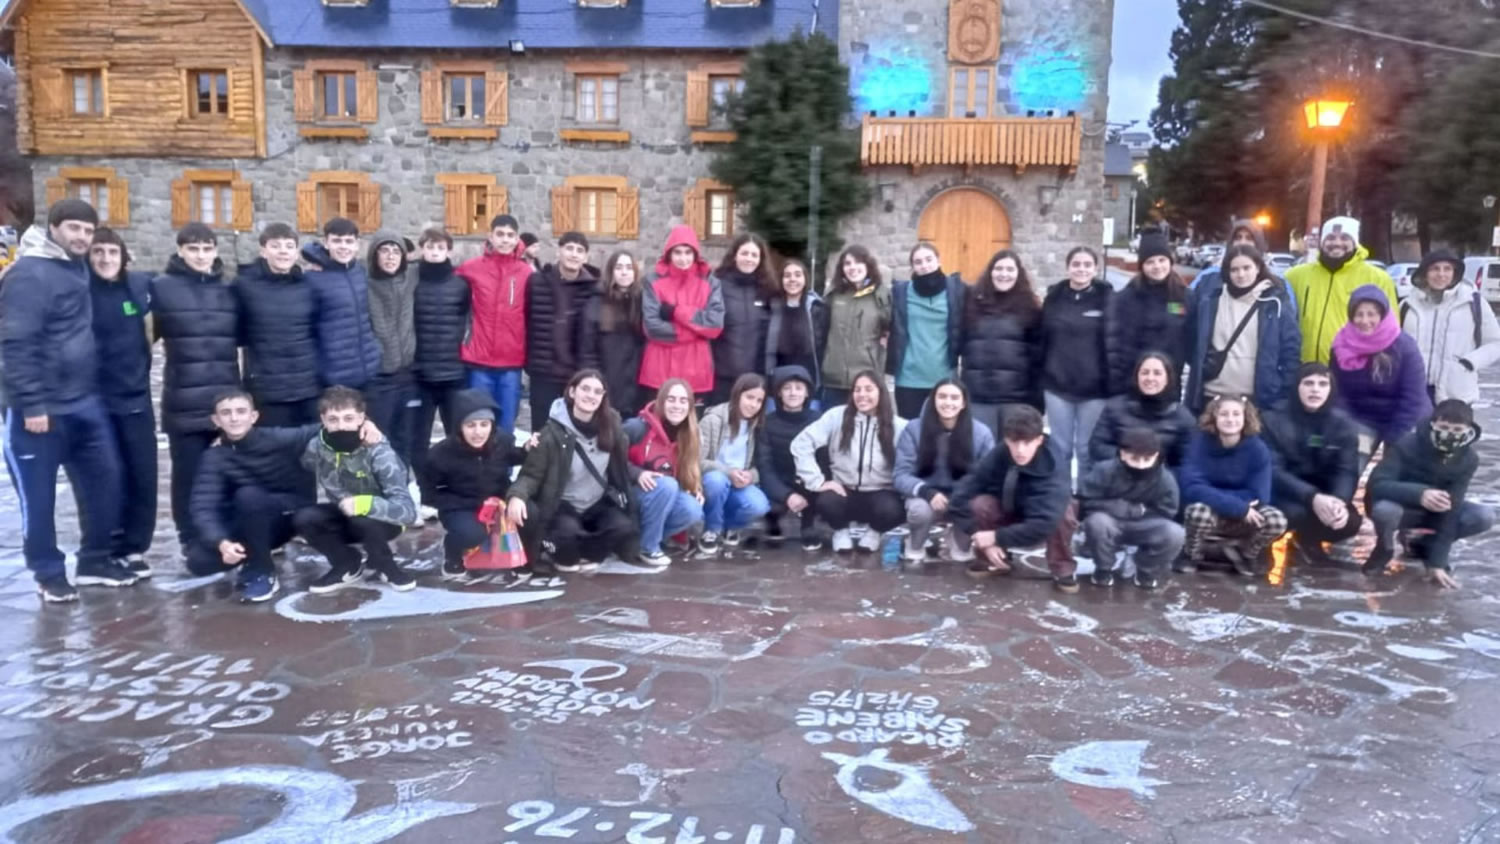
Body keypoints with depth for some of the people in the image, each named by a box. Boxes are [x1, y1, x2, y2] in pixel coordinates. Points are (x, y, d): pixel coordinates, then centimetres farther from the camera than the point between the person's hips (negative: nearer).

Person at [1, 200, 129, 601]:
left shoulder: (78, 267, 10)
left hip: (85, 401, 8)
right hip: (40, 408, -8)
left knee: (105, 479, 10)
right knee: (39, 494, 5)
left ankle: (94, 561, 24)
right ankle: (49, 574, 18)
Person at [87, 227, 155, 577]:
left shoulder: (139, 284, 0)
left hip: (136, 396, 3)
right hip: (96, 401, -3)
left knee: (143, 475, 5)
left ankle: (134, 547, 17)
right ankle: (113, 548, 16)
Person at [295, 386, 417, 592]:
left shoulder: (378, 452, -27)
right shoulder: (316, 447, -14)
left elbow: (407, 510, -35)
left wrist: (365, 504, -49)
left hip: (379, 518, -4)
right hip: (343, 516, 4)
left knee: (363, 520, -36)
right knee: (303, 519, -22)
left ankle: (385, 566, -5)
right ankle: (348, 566, 2)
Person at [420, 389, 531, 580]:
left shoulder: (502, 440, -14)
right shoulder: (442, 454, -24)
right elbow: (428, 494, -13)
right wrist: (477, 504, -20)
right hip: (460, 508, -3)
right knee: (472, 533, -36)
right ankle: (453, 556, 3)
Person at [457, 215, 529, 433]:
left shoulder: (528, 273, 2)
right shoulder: (470, 268, 1)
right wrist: (461, 342, 5)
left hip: (512, 362, 1)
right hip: (479, 360, 0)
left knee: (506, 427, 8)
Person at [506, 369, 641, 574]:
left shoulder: (610, 425, -4)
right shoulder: (554, 433, -17)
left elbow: (621, 466, 11)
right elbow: (531, 474, -17)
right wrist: (517, 495, -35)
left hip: (599, 504, 4)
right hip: (562, 505, -4)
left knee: (624, 529, -23)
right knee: (568, 531, -35)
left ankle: (576, 545, 3)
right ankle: (565, 554, 1)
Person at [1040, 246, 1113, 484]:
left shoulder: (1107, 298, -2)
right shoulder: (1053, 297, 5)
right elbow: (1041, 340, 7)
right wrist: (1037, 381, 5)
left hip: (1094, 388, -2)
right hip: (1057, 386, 2)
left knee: (1087, 450, 7)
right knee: (1060, 448, 9)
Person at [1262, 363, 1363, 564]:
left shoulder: (1342, 423, 0)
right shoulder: (1275, 421, -8)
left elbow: (1347, 471, -8)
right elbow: (1273, 471, -16)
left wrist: (1340, 501, -32)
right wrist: (1312, 497, -32)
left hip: (1326, 497, 3)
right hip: (1286, 494, -3)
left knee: (1350, 520, -27)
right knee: (1297, 514, -36)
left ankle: (1304, 538, 6)